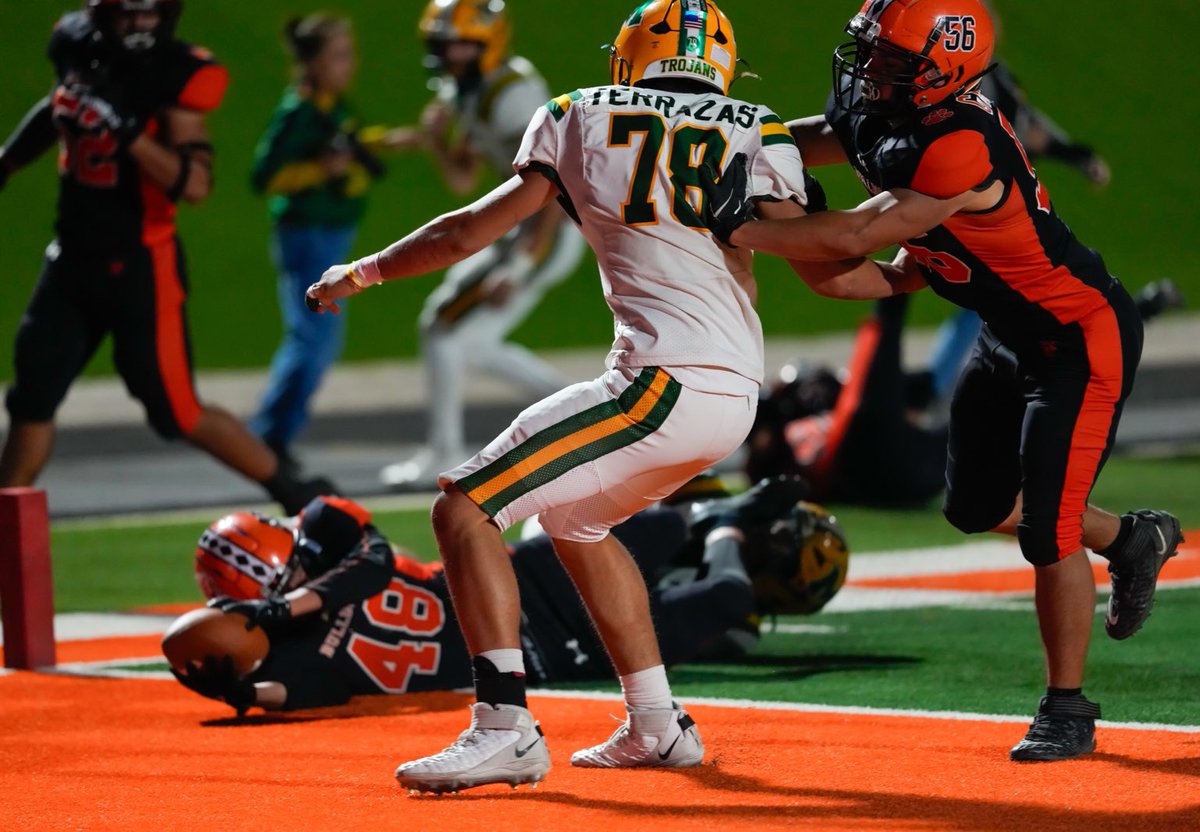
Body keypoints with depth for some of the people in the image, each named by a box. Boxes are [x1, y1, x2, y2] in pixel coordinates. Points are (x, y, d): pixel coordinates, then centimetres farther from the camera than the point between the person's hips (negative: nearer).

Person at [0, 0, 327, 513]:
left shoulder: (176, 75, -17)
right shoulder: (77, 49, 1)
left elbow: (195, 185, -26)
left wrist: (128, 132, -34)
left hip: (140, 267, -6)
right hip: (74, 258, 6)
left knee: (176, 412, -1)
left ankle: (293, 494, 15)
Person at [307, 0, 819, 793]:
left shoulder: (581, 118, 8)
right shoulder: (759, 134, 15)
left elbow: (471, 232, 10)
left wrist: (360, 273, 22)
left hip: (665, 382, -6)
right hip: (736, 397, 6)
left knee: (464, 509, -2)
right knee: (575, 522, 29)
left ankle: (506, 728, -16)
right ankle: (658, 727, 28)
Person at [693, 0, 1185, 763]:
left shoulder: (961, 151, -34)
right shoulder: (881, 119, -7)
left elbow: (857, 236, -31)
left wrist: (739, 229, -29)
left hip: (1083, 338, -10)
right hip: (1011, 336, 10)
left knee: (1046, 534, -8)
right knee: (979, 507, 18)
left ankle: (1067, 711, 7)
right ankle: (1131, 539, 41)